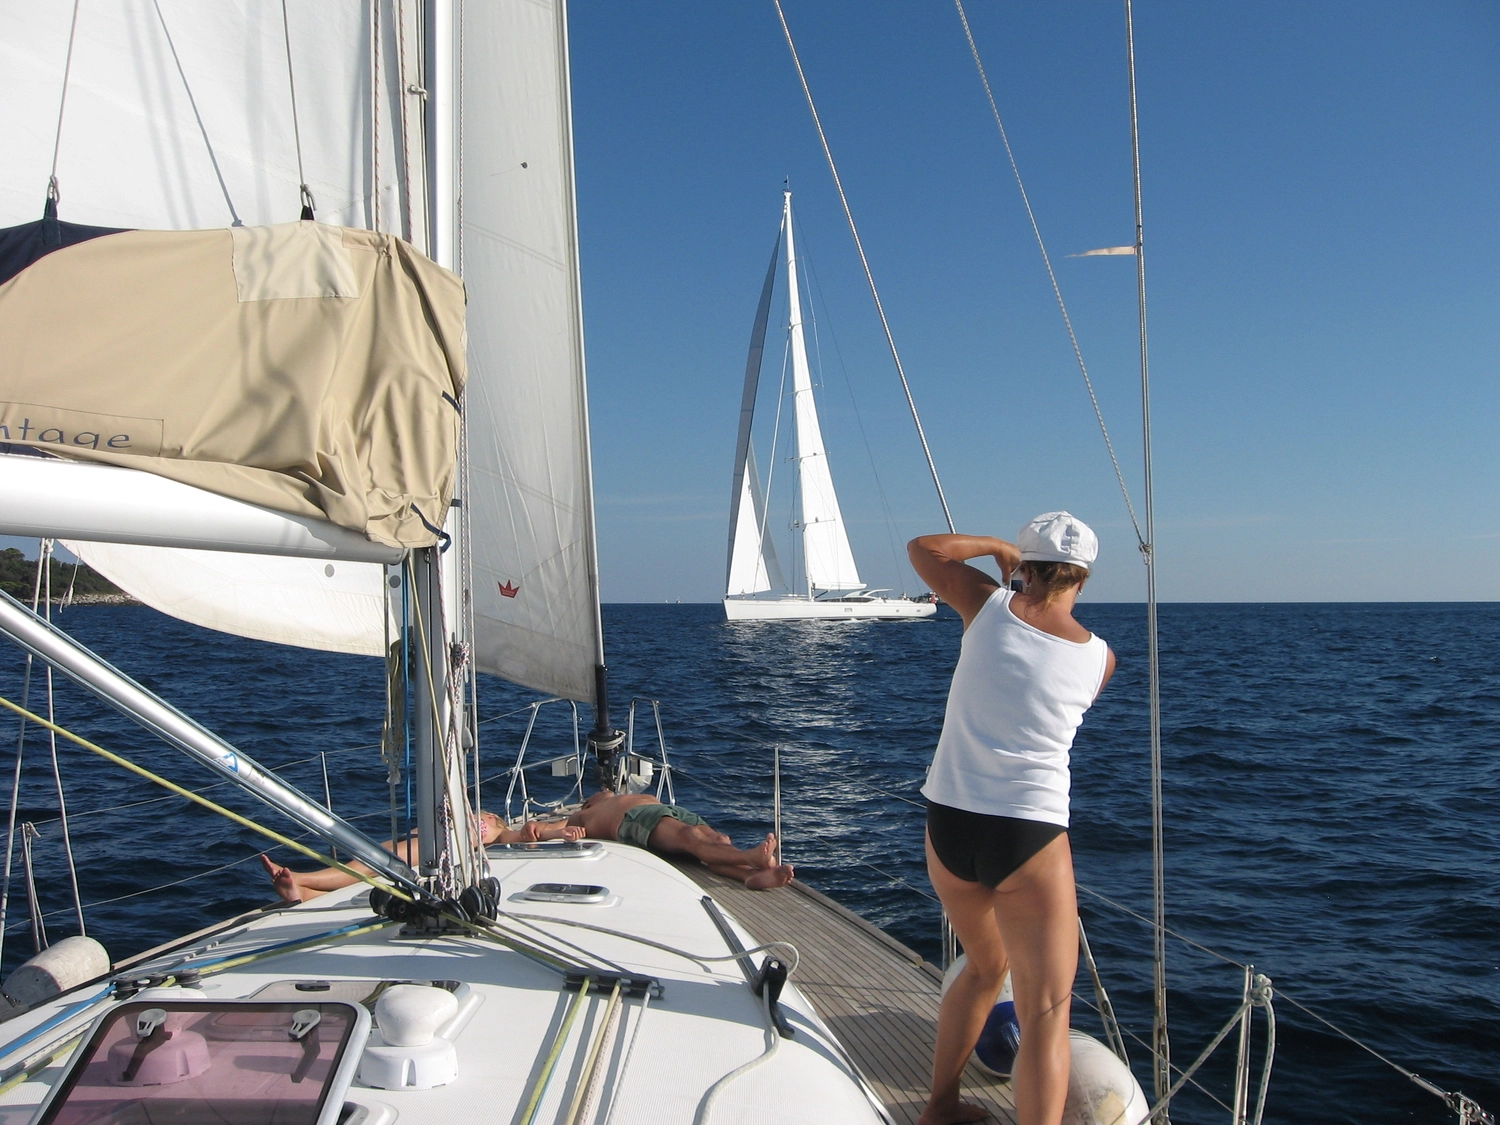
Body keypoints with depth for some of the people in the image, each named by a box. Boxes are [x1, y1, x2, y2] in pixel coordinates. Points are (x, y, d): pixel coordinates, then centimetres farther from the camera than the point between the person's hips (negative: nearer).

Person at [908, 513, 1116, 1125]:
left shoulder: (989, 605, -2)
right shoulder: (1100, 657, 1)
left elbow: (923, 547, 13)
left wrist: (996, 545, 25)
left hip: (946, 823, 4)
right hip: (1029, 835, -3)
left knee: (986, 965, 27)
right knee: (1046, 1009, 1)